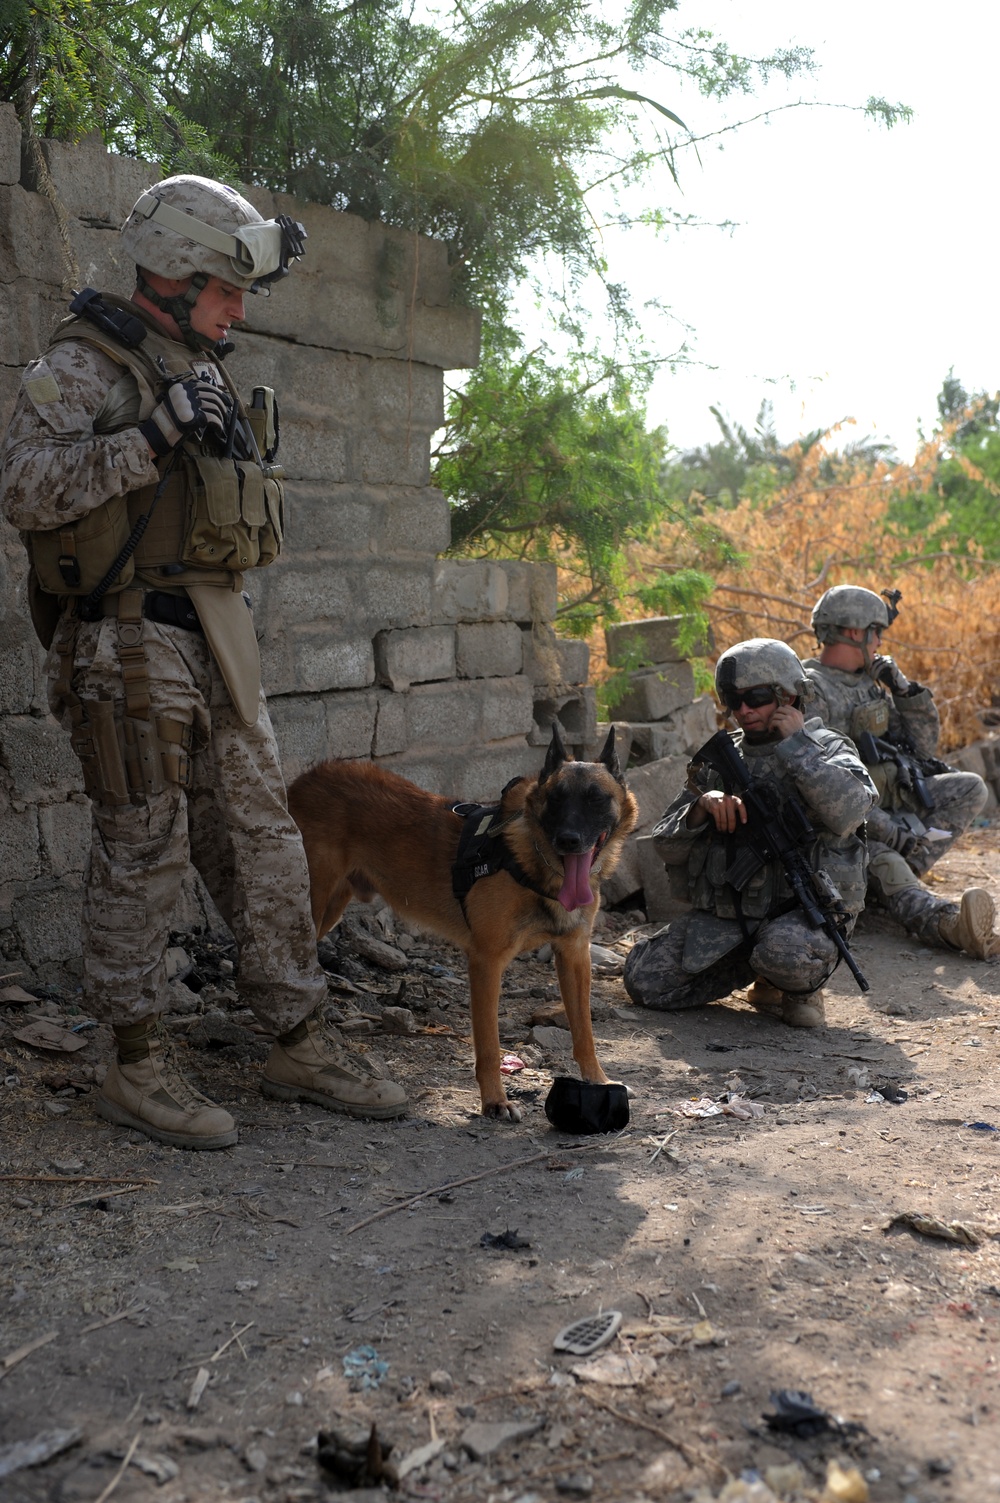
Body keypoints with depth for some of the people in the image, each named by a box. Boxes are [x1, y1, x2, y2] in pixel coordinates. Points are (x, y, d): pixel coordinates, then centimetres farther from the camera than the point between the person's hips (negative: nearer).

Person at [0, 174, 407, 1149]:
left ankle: (300, 1045, 17)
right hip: (127, 645, -8)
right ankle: (138, 1066, 11)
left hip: (216, 646, 8)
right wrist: (153, 434, -24)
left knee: (261, 842, 8)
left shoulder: (198, 374, 19)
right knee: (142, 853, -2)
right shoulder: (83, 366, -6)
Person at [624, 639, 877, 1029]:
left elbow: (847, 812, -22)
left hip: (806, 909, -4)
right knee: (645, 979, -10)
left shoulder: (827, 749, 3)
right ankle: (751, 969, 12)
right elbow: (669, 849, 9)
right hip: (724, 914, 5)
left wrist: (795, 744, -13)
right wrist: (702, 806, -11)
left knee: (784, 953, -37)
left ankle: (803, 986, 0)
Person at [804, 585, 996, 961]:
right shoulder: (810, 691, -12)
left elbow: (924, 746, 15)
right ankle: (948, 922, -63)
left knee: (970, 788, -6)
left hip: (890, 801, 8)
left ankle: (902, 873, -21)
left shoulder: (872, 682, 15)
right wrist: (887, 829, -26)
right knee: (883, 864, -36)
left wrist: (905, 690, 0)